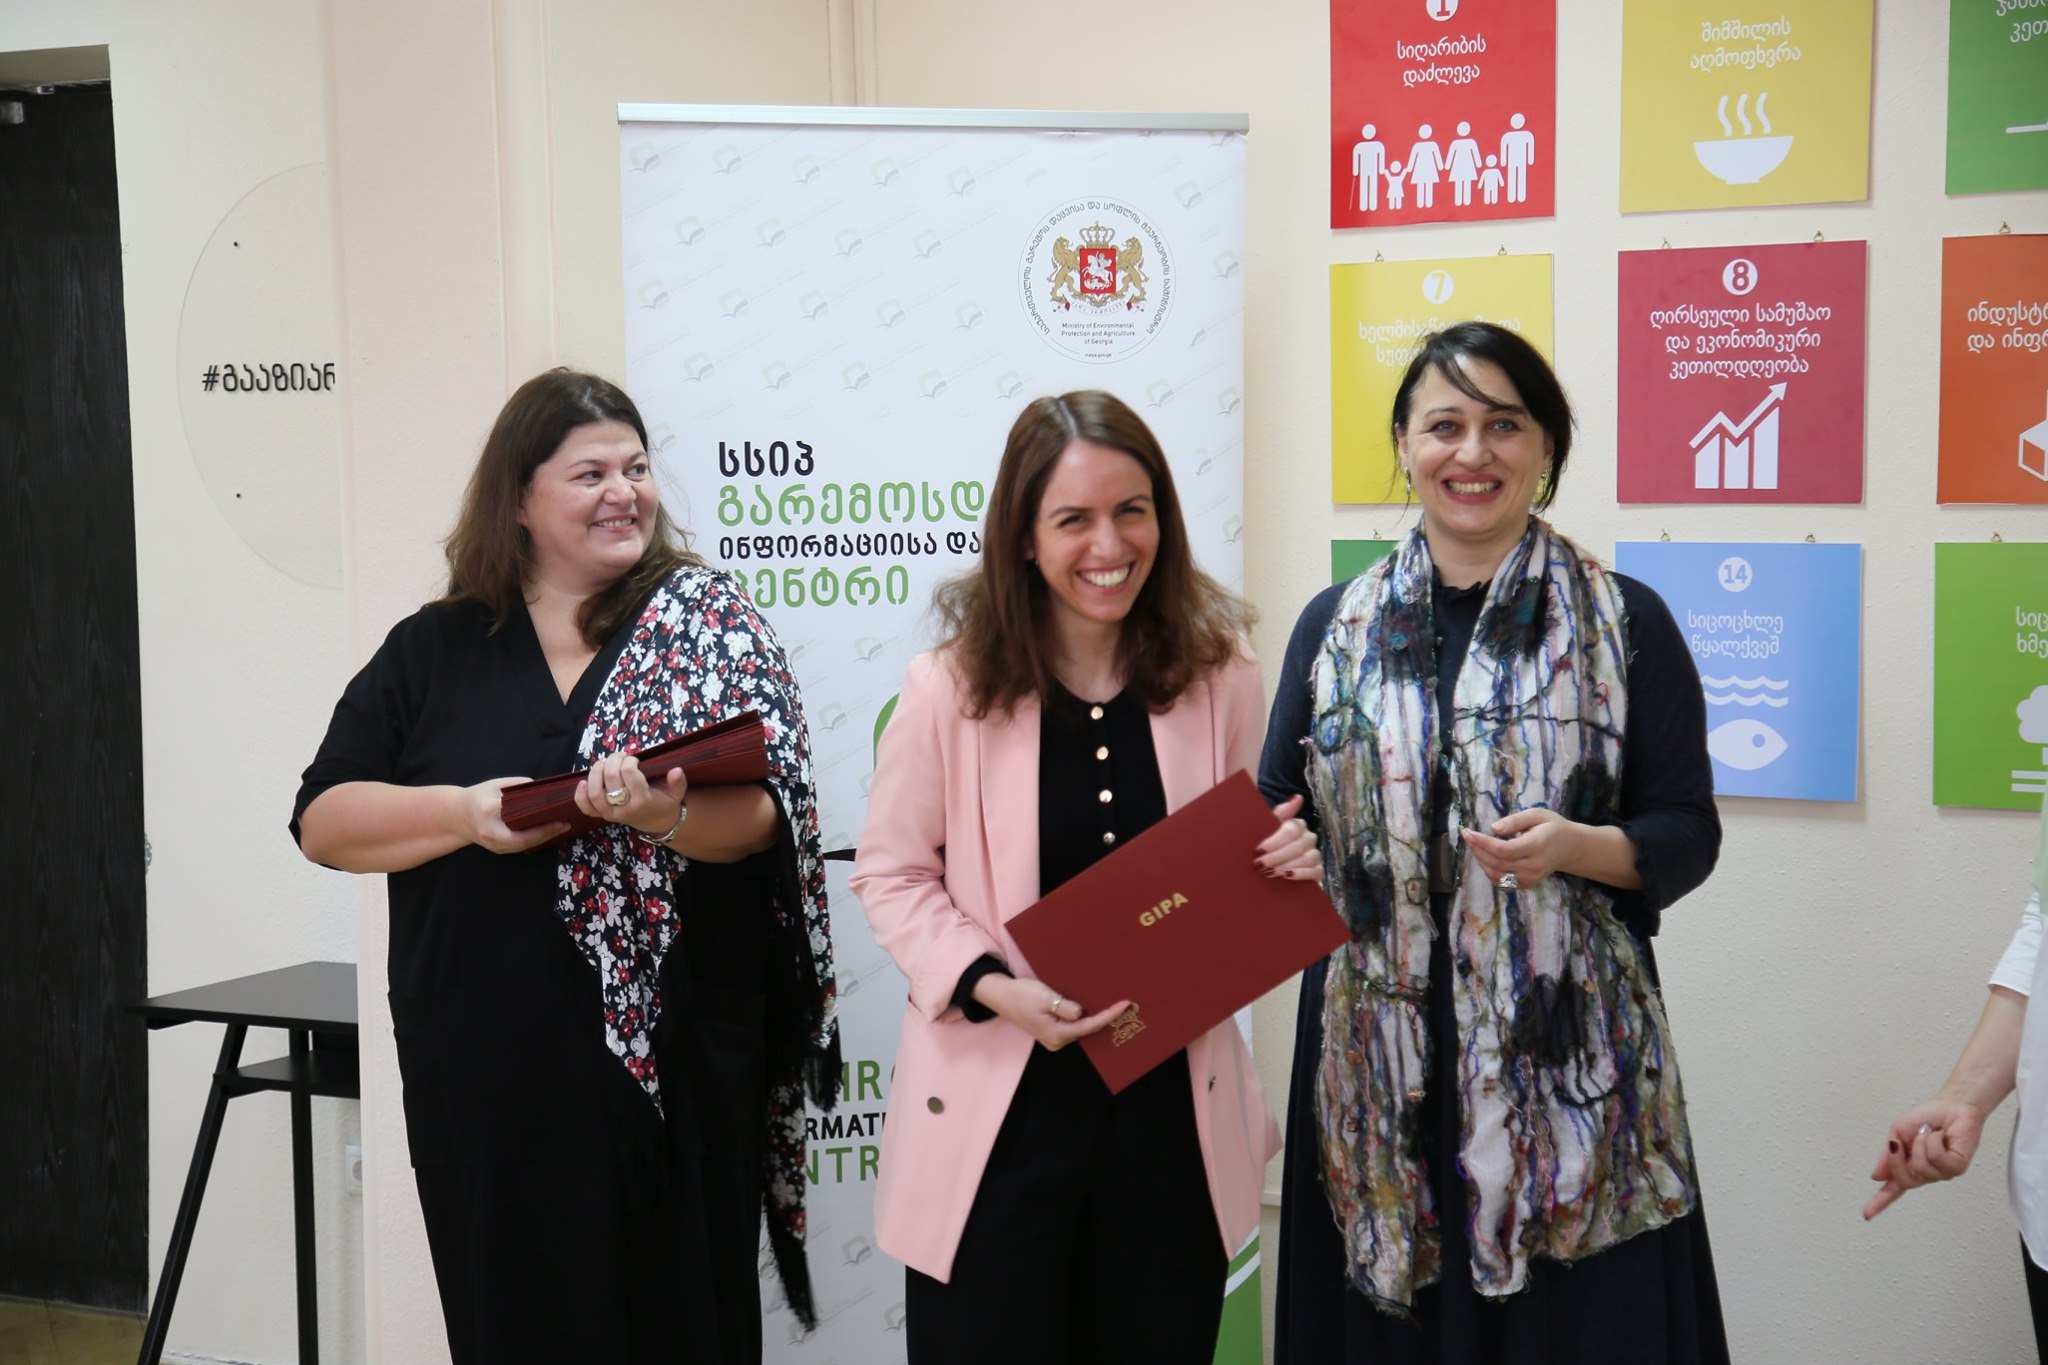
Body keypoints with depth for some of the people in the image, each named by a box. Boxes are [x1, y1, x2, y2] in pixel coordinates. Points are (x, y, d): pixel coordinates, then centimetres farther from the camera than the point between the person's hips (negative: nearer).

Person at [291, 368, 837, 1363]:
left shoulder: (706, 620, 3)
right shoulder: (434, 649, 8)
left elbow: (762, 815, -7)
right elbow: (323, 820, 5)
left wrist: (662, 814, -27)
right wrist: (465, 812, -12)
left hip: (673, 1053, -1)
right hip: (488, 1066, 2)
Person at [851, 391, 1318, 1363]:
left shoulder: (1218, 679, -1)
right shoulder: (951, 690, -10)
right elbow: (892, 873, -3)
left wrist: (1282, 864, -10)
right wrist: (992, 987, -18)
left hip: (1170, 1101, 3)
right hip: (999, 1108, -2)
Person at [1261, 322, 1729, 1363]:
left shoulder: (1626, 623, 2)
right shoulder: (1335, 624, 9)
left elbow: (1687, 835, 2)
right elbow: (1271, 812, 14)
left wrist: (1577, 847, -18)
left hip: (1566, 1057, -2)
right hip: (1379, 1065, 2)